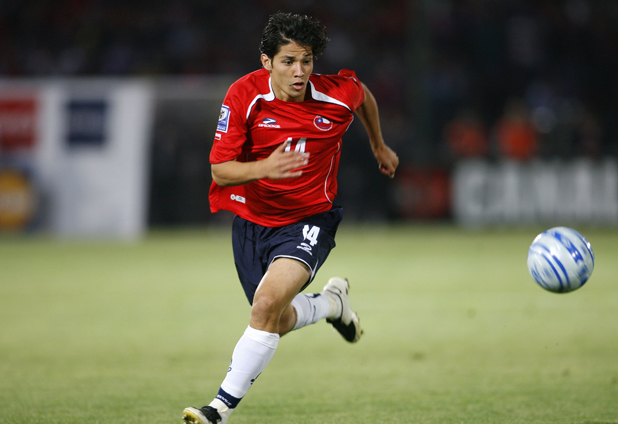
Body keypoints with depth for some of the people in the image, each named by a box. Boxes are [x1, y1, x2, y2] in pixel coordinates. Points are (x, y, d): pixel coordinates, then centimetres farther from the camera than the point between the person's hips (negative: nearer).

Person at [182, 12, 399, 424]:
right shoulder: (244, 96, -18)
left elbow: (363, 94, 12)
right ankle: (331, 302, 47)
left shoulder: (338, 95, -15)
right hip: (253, 220, 2)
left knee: (268, 303, -26)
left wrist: (379, 146, 26)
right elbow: (221, 171, -19)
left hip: (308, 221, -2)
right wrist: (264, 167, -39)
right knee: (280, 323, 14)